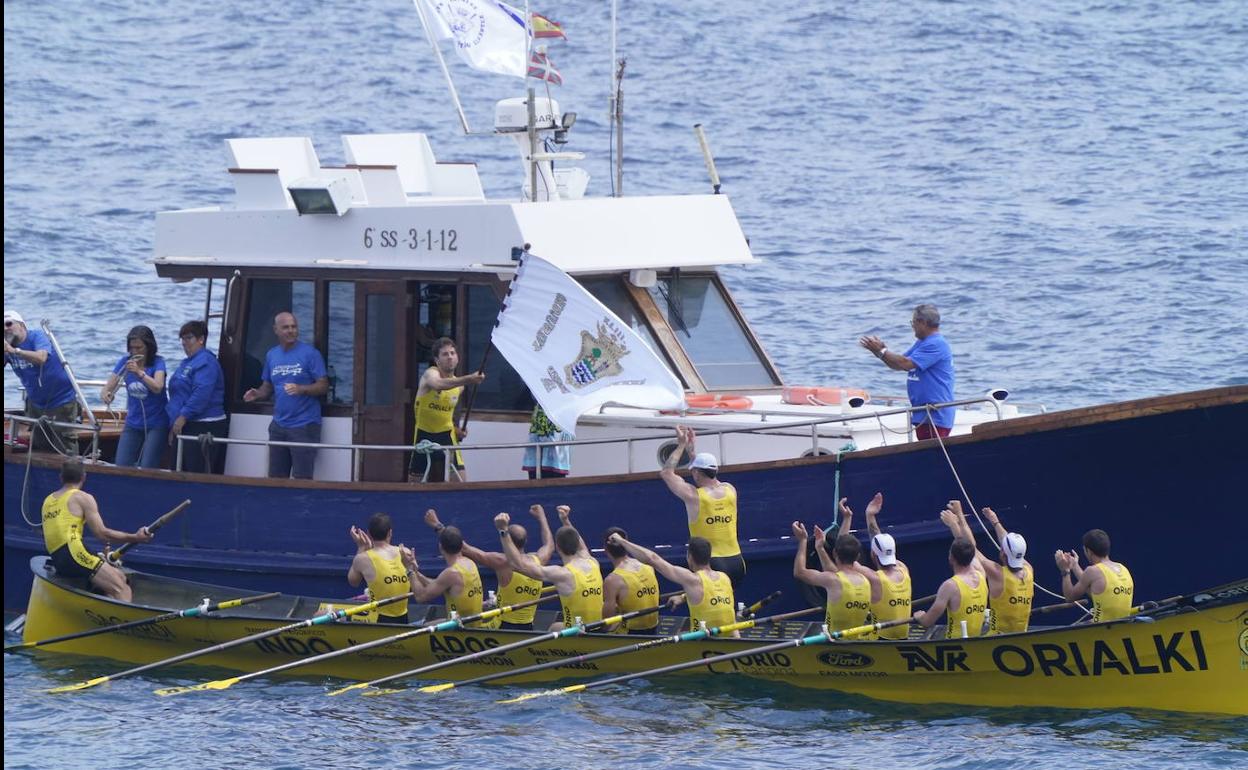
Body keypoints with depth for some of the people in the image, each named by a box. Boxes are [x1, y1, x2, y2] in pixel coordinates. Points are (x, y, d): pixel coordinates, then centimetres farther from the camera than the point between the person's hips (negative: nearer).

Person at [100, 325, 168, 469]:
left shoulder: (158, 362, -10)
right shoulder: (125, 362, 2)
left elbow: (157, 387, -27)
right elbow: (108, 387, -1)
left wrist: (140, 372, -41)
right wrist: (105, 394, -25)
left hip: (156, 424, -4)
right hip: (133, 423, 4)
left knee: (146, 468, -12)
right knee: (121, 465, -2)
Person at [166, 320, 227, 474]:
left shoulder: (205, 362, -11)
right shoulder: (187, 362, 21)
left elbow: (201, 393, -24)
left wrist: (183, 416, -22)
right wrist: (173, 426, 25)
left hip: (203, 427, -11)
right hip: (184, 427, 11)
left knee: (197, 474, -13)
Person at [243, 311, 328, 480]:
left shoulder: (310, 353, -6)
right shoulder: (271, 355, 11)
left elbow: (323, 386, -8)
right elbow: (268, 387, 17)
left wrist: (301, 389, -26)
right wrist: (258, 394, -6)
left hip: (304, 426, -6)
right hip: (278, 426, 6)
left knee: (302, 480, -6)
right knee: (275, 478, 9)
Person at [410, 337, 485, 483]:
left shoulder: (458, 386, 4)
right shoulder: (430, 374, -14)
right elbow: (439, 384, -42)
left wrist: (456, 429, 3)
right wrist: (467, 379, -55)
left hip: (446, 436, 3)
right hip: (424, 434, -3)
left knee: (462, 481, -10)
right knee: (414, 481, 4)